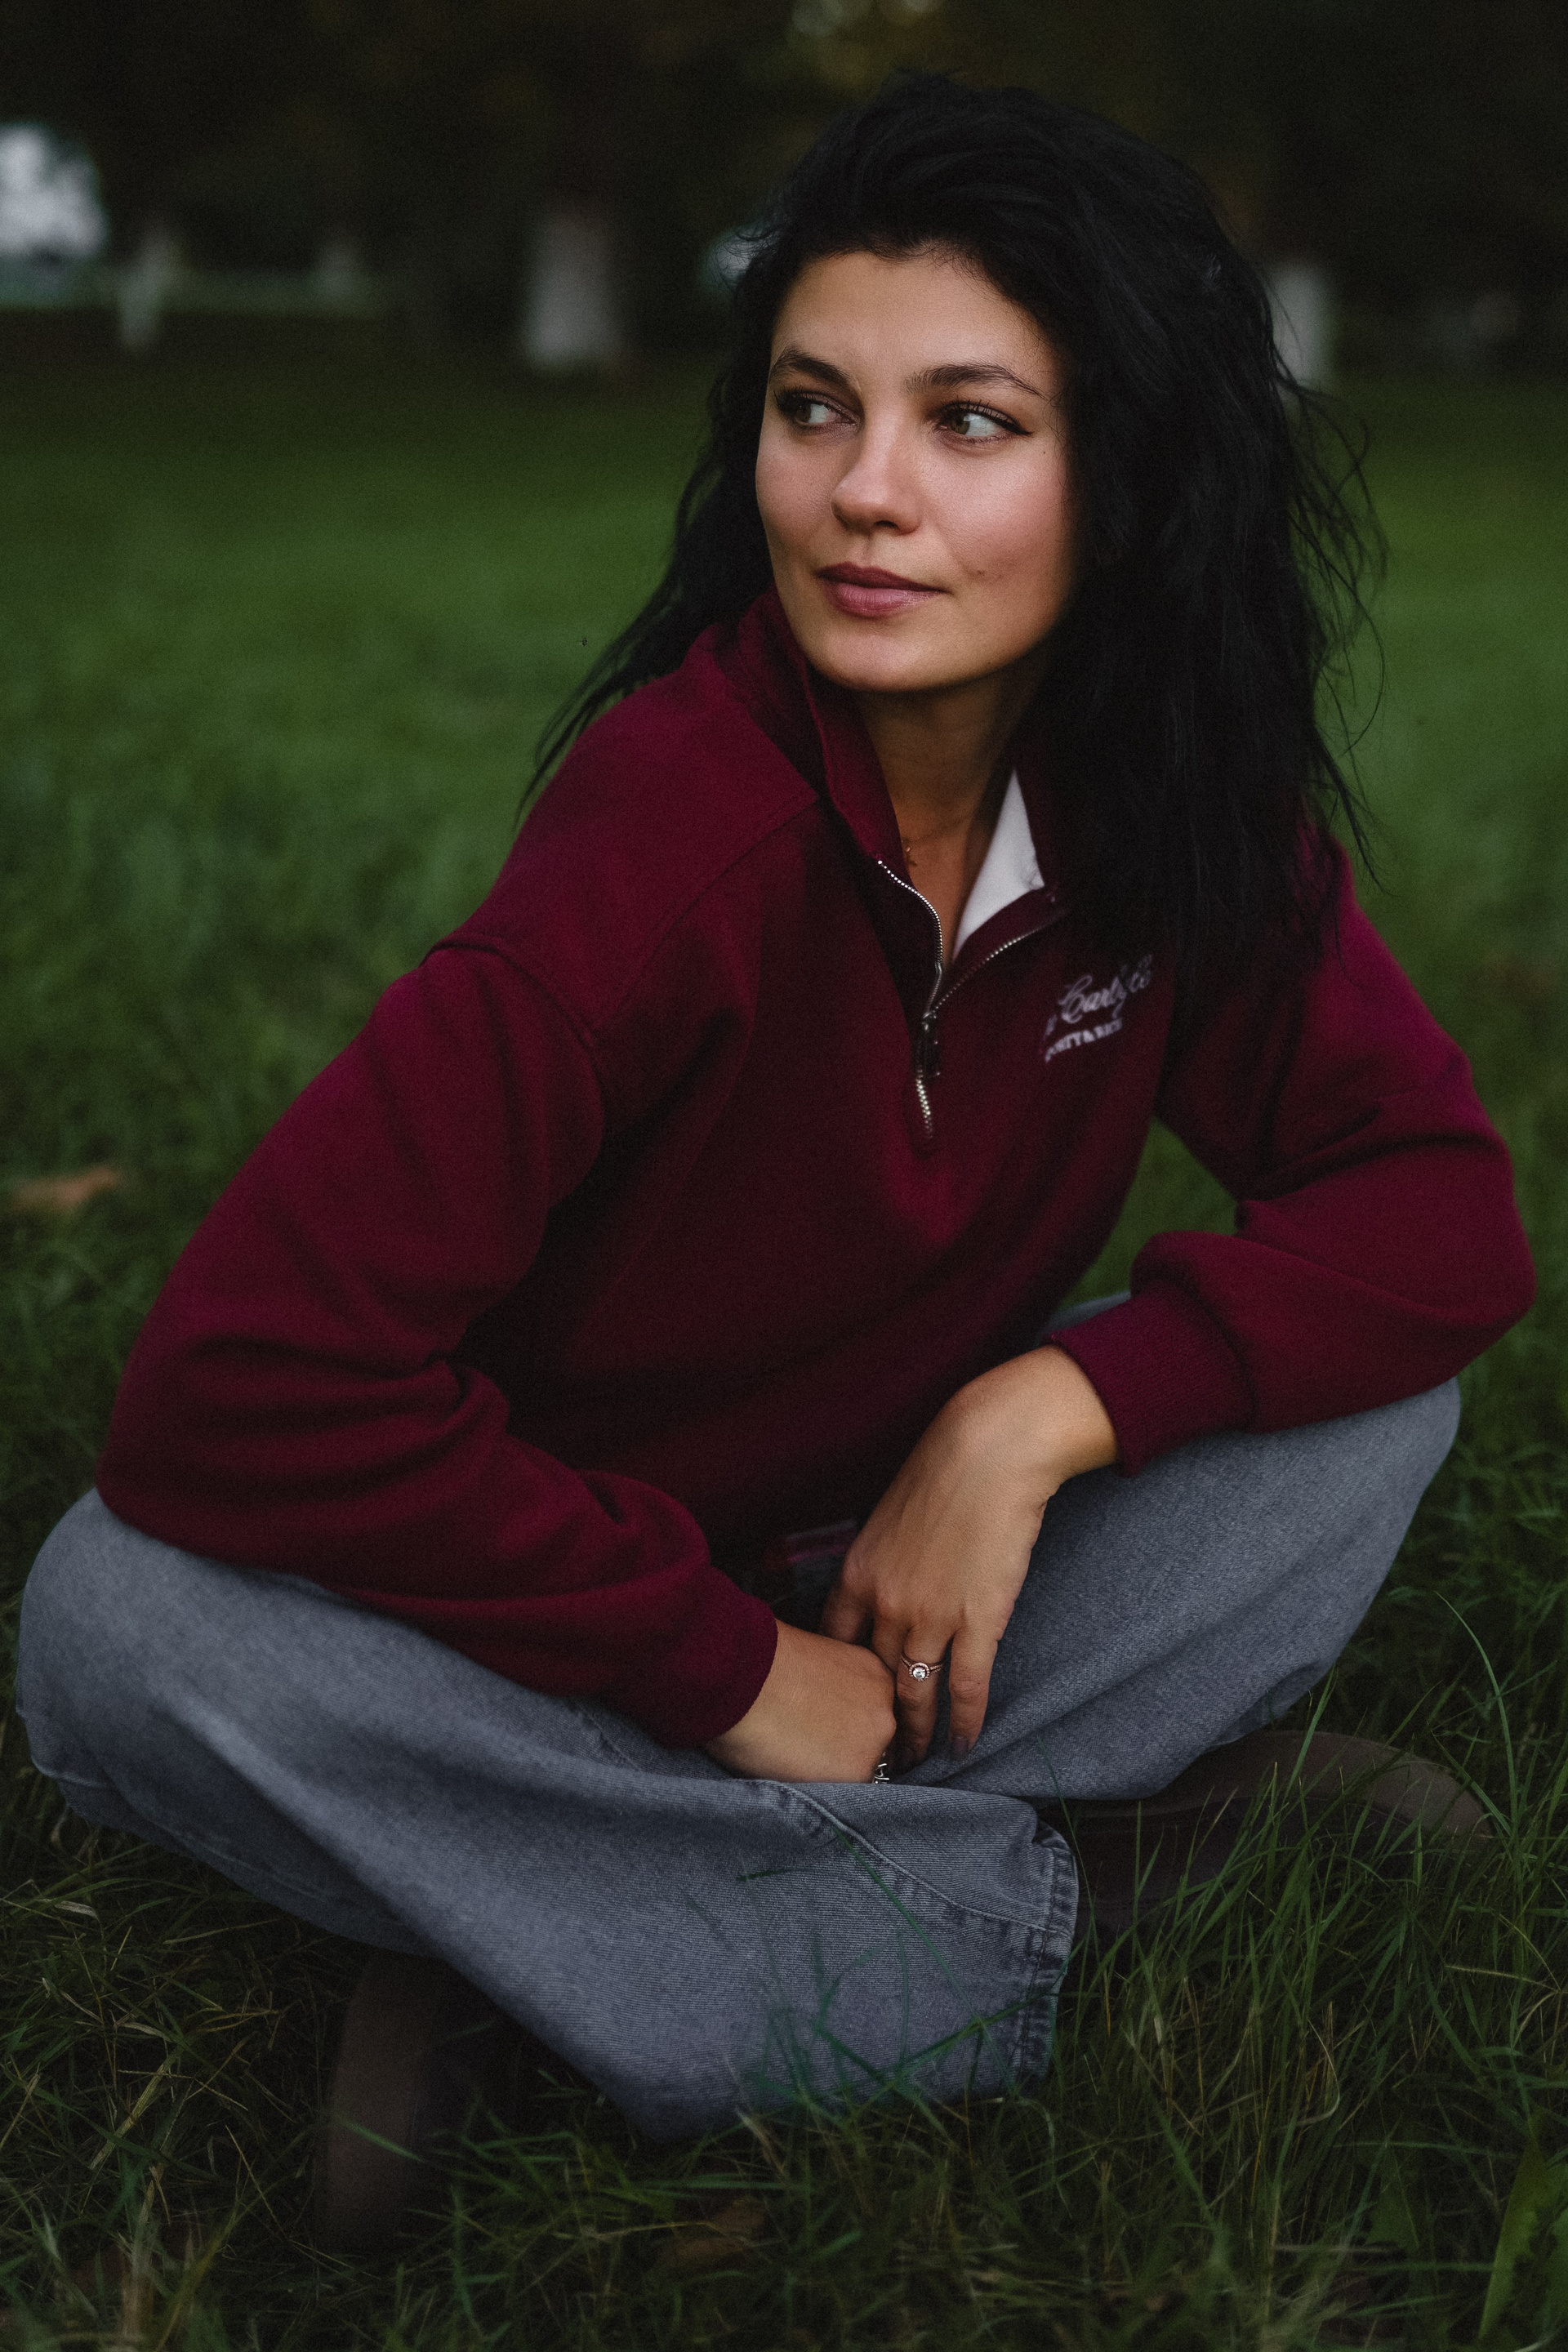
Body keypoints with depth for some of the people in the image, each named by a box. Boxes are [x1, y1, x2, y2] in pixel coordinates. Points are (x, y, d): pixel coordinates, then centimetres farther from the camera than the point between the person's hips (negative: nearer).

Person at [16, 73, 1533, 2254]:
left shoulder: (1185, 807, -10)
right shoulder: (683, 823, -27)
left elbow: (1444, 1209, -9)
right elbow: (234, 1385, -33)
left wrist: (1047, 1407, -25)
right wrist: (735, 1668, -24)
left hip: (918, 1573, 5)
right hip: (600, 1629, -4)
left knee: (1376, 1385, -16)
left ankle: (570, 1941, -18)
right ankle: (1001, 1901, -22)